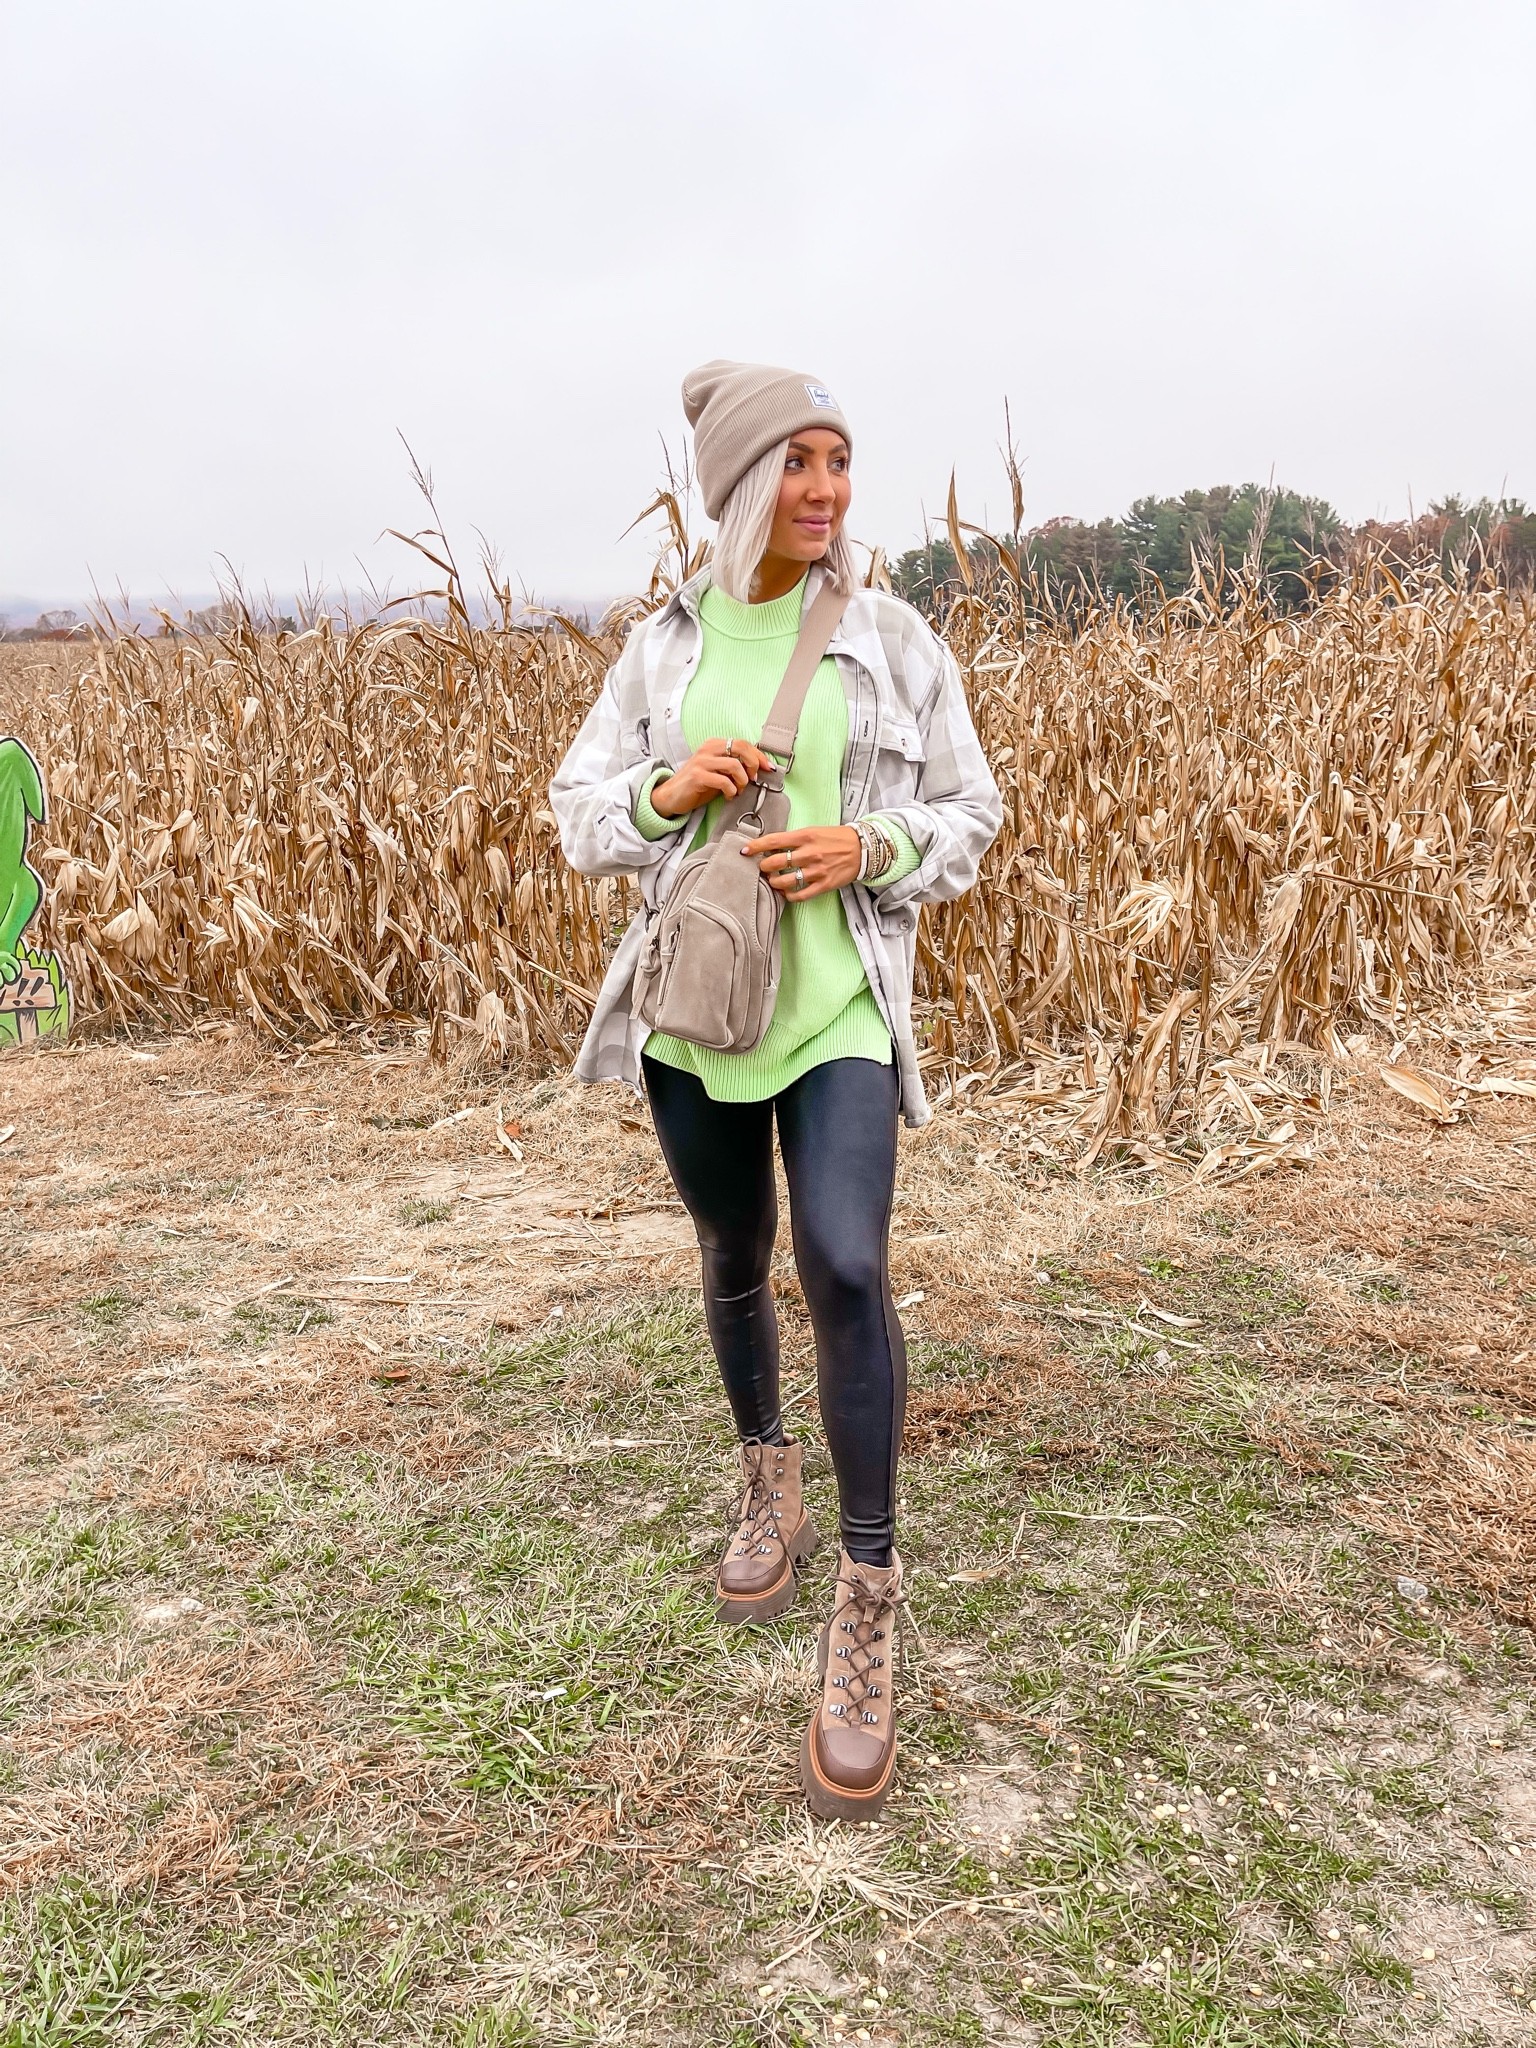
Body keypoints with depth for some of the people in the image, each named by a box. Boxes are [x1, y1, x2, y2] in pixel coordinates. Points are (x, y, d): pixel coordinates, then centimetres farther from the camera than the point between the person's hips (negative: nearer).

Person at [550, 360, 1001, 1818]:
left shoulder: (895, 641, 0)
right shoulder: (663, 647, 3)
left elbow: (969, 814, 5)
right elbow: (578, 815, 6)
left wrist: (869, 846, -15)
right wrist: (670, 788, -15)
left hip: (839, 1014, -2)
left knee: (846, 1268, -20)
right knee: (735, 1264, 16)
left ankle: (867, 1595, -3)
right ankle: (767, 1481, 43)